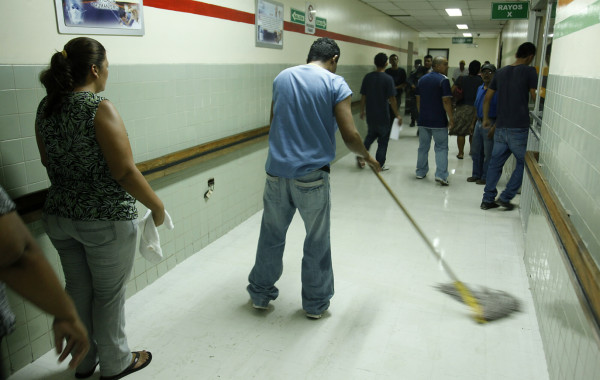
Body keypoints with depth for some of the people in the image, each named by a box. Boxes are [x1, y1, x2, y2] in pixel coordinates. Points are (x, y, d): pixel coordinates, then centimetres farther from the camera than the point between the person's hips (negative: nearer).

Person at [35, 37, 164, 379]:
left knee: (78, 290, 20)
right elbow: (125, 172, -21)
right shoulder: (100, 109, -19)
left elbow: (48, 160, 15)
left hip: (60, 216, 7)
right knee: (109, 294, 11)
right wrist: (156, 206, -10)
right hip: (106, 221, -7)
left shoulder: (46, 108, 3)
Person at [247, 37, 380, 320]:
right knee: (317, 242, 12)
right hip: (312, 174, -4)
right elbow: (350, 136, -11)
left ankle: (260, 294, 32)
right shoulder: (335, 84, -5)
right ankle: (315, 303, 26)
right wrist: (368, 158, 7)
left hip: (276, 171, 4)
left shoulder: (281, 77, 10)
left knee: (271, 235, 17)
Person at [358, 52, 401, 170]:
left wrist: (362, 111, 16)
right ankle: (379, 165, 13)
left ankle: (361, 155, 6)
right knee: (383, 140, 10)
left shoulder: (367, 77, -2)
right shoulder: (388, 79, -13)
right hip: (383, 116, -4)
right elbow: (392, 99, -13)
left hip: (370, 115, 4)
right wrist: (397, 115, -5)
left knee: (371, 135, 24)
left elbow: (363, 96, 3)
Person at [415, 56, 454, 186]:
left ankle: (420, 172, 21)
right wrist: (451, 118, -9)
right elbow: (446, 101, -15)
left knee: (423, 147, 14)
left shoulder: (422, 79, 10)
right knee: (441, 148, 0)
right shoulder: (443, 80, -10)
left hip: (423, 120, 6)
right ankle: (441, 175, -7)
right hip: (439, 121, -5)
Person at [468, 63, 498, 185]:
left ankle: (486, 177, 13)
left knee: (488, 154, 2)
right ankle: (476, 174, 28)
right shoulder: (480, 88, 12)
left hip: (490, 124, -8)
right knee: (476, 151, 15)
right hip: (479, 123, 8)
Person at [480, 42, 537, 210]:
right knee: (523, 163, 10)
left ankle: (488, 199, 12)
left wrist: (486, 119, 22)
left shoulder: (501, 72, 11)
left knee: (495, 163, 11)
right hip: (519, 128, -5)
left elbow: (487, 98, 13)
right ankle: (505, 197, 5)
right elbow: (535, 97, -7)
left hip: (500, 127, 5)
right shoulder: (529, 71, -5)